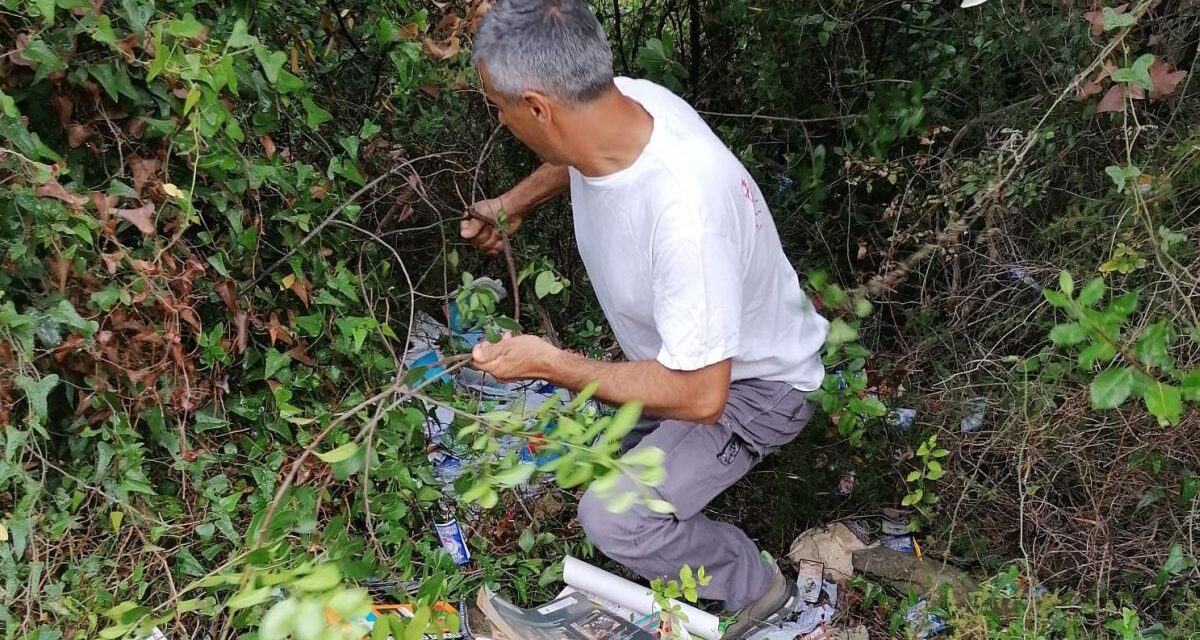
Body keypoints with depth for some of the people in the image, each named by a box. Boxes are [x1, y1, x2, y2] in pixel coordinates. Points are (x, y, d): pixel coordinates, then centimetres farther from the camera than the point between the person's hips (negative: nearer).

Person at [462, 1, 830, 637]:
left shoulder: (685, 214, -44)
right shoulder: (622, 102, -20)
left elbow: (701, 395, -35)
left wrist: (552, 364, -29)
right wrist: (517, 201, 3)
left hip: (749, 382, -7)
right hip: (682, 346, 8)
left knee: (614, 521, -15)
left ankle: (755, 588, 11)